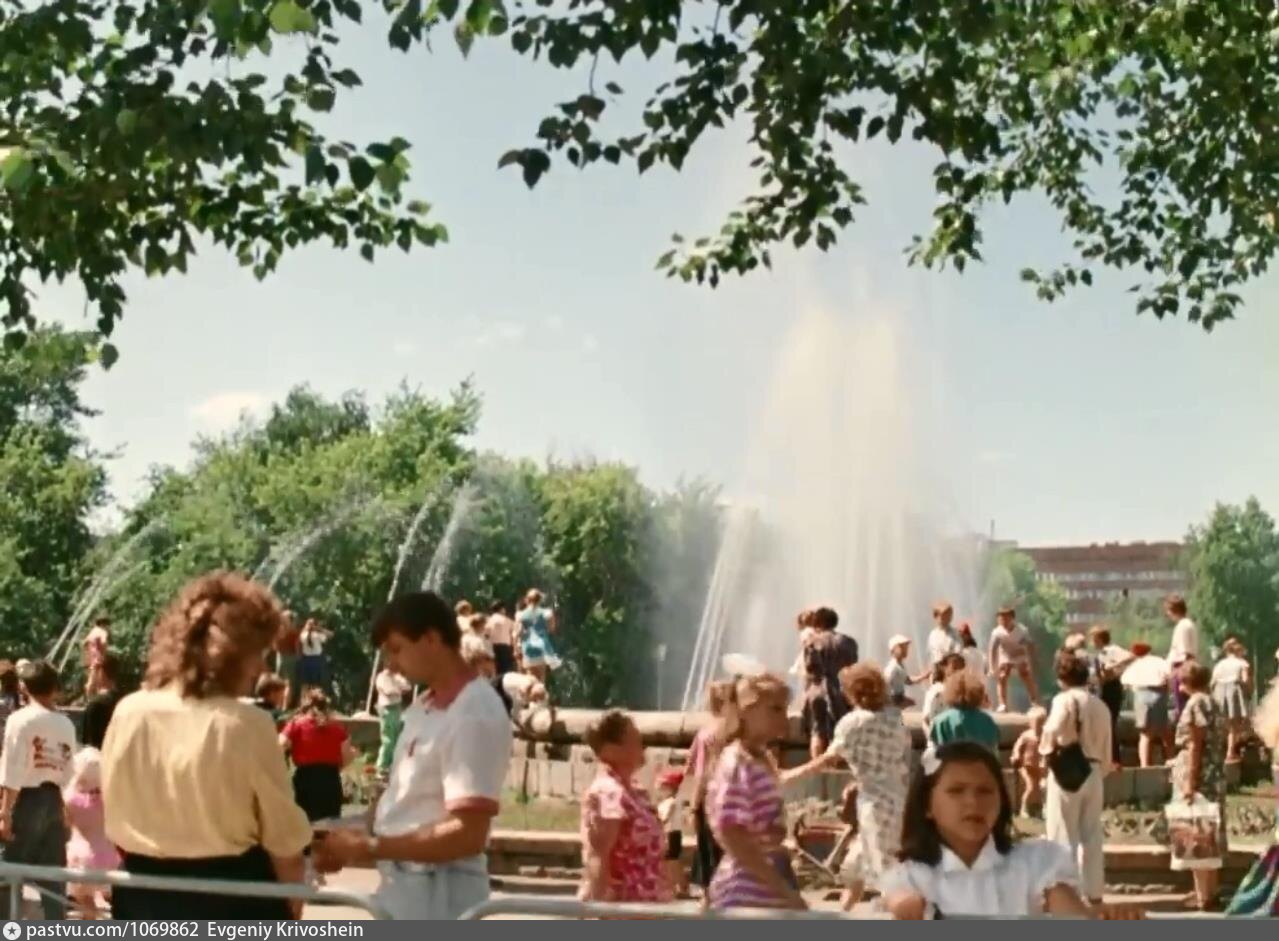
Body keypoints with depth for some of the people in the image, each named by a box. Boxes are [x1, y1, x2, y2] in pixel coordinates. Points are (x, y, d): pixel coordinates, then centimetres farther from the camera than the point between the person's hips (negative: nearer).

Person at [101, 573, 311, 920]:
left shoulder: (128, 713, -3)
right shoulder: (247, 725, -17)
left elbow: (116, 817, 8)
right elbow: (284, 838, -10)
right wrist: (292, 907, 5)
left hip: (146, 896, 5)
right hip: (230, 897, -5)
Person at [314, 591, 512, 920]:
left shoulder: (475, 717, -20)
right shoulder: (425, 708, 10)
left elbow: (467, 834, -25)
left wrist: (371, 848, -20)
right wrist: (355, 842, 1)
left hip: (439, 892, -10)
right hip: (404, 884, 10)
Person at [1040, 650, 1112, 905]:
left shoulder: (1064, 700, -9)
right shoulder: (1101, 706, 11)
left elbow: (1053, 731, -27)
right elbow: (1106, 749, 14)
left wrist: (1046, 752, -10)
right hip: (1094, 772, 6)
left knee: (1063, 835, 1)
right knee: (1092, 835, 13)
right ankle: (1094, 892, 18)